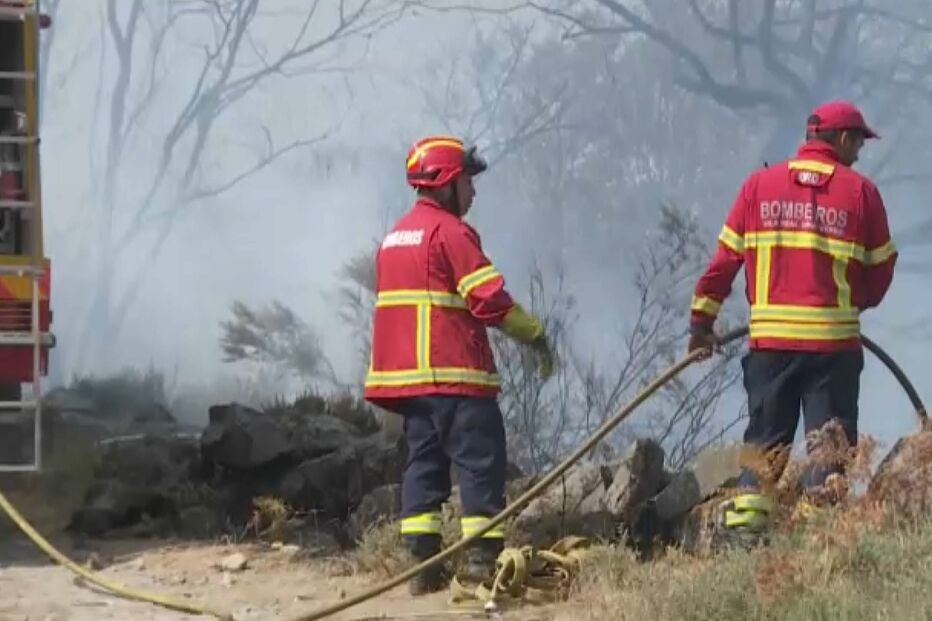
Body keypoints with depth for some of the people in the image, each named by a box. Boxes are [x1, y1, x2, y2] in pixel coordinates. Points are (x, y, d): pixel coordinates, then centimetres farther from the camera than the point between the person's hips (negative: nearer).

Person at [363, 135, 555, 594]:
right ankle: (483, 556, -11)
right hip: (453, 372, -8)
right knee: (481, 458, -5)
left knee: (424, 461, 8)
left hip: (405, 373, 9)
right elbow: (491, 299, -15)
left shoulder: (395, 236, 19)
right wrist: (535, 337, -5)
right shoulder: (450, 230, -9)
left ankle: (424, 563, 3)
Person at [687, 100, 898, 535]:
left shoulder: (759, 185, 7)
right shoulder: (860, 191, 1)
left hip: (770, 336, 2)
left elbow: (725, 256, 6)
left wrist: (702, 321, 12)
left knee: (765, 436, 11)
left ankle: (745, 522, 2)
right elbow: (881, 267, 6)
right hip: (834, 337, -2)